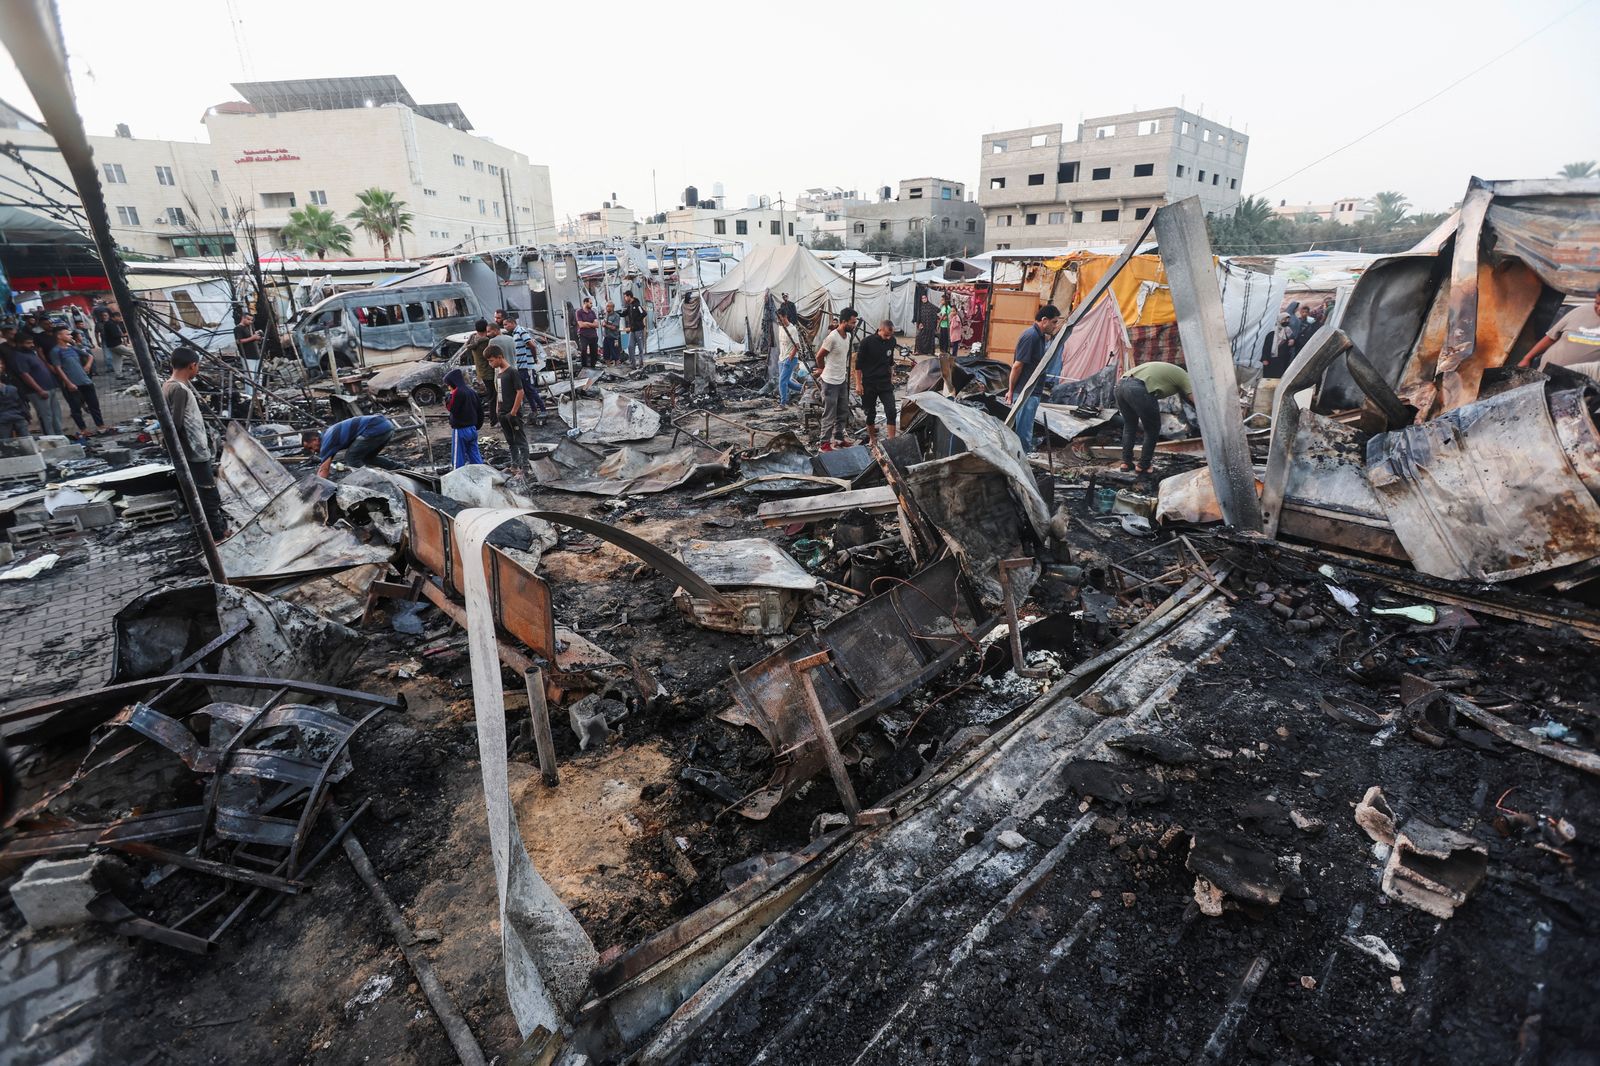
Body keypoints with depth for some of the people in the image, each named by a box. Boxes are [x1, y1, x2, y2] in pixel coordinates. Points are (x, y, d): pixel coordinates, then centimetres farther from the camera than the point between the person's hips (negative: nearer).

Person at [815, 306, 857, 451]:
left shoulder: (848, 336, 4)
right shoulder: (832, 337, -22)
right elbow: (819, 356, -12)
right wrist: (822, 370, 5)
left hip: (842, 380, 8)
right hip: (830, 382, -8)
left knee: (842, 412, 17)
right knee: (829, 415, -1)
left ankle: (839, 438, 29)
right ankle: (825, 442, 8)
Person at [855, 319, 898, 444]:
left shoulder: (892, 341, 1)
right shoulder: (867, 342, -12)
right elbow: (858, 364, -8)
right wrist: (858, 384, -9)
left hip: (885, 382, 3)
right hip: (869, 383, -3)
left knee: (891, 410, -8)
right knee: (871, 412, 7)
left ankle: (891, 440, -2)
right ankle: (872, 438, 26)